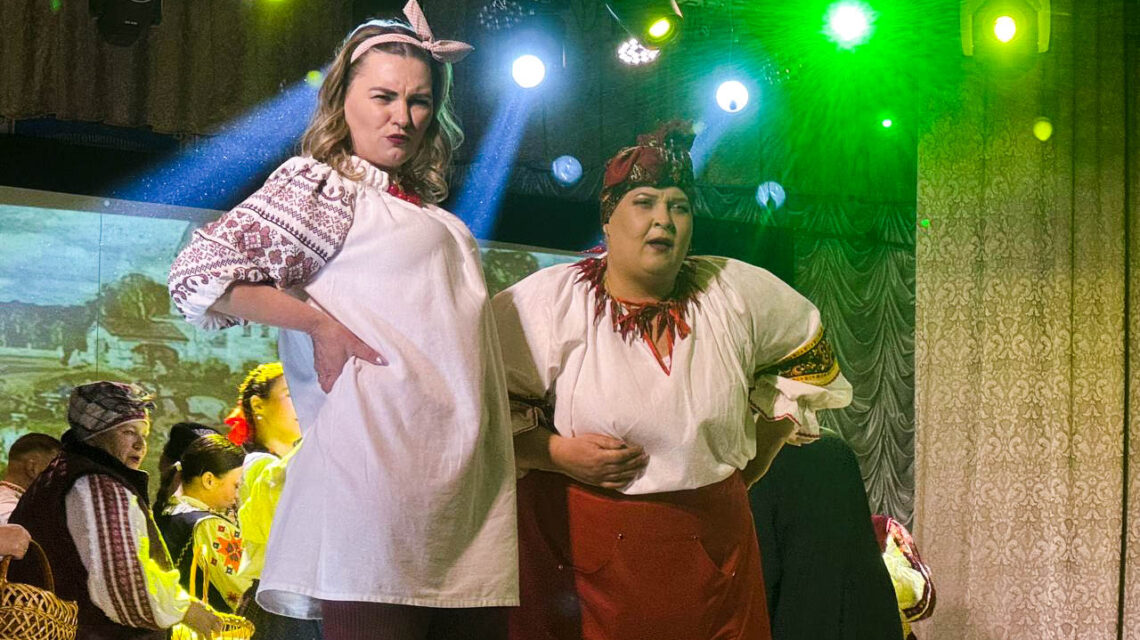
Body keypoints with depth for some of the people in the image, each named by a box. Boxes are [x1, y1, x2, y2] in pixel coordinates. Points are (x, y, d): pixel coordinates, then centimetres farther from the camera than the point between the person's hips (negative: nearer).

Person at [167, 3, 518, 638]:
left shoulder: (429, 213, 23)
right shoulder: (322, 185, 1)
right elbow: (198, 273, -9)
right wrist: (321, 325, -9)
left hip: (467, 490, 8)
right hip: (381, 472, -7)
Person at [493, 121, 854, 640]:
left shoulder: (736, 294, 4)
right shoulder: (549, 301, -5)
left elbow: (805, 352, 21)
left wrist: (754, 462, 18)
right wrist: (557, 452, -18)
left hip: (709, 551, 3)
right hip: (578, 553, -2)